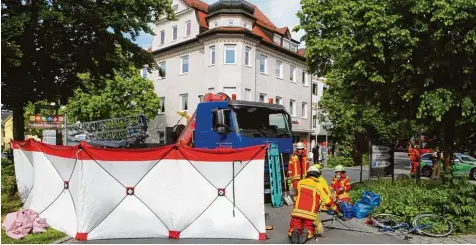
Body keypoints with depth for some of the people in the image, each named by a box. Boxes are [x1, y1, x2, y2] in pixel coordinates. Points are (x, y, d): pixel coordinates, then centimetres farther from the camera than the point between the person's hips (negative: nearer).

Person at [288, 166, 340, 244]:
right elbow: (329, 202, 12)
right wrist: (337, 212, 27)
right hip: (310, 214, -1)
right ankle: (307, 232, -15)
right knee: (310, 231, 18)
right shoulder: (319, 186, 8)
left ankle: (294, 232, -22)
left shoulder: (300, 182, 12)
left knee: (291, 231, 12)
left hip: (297, 212, 1)